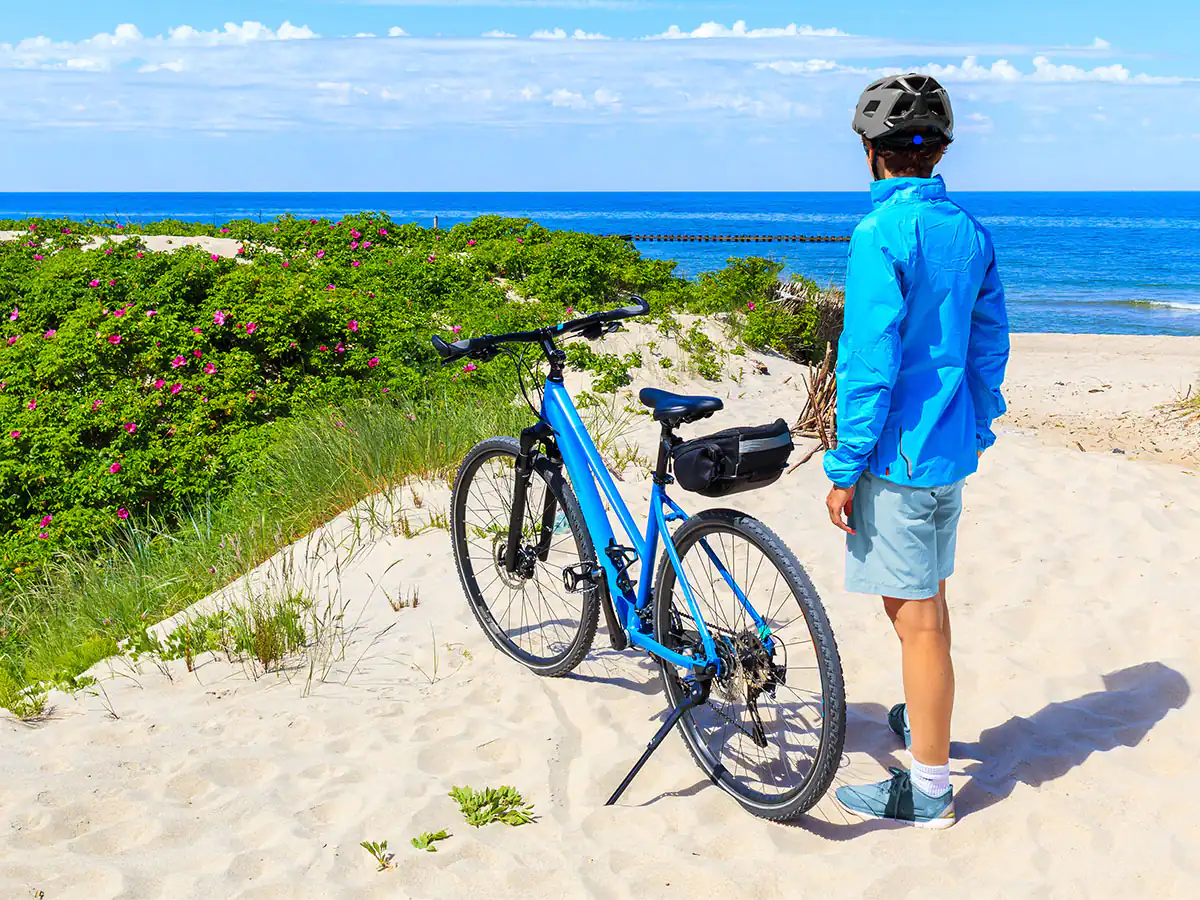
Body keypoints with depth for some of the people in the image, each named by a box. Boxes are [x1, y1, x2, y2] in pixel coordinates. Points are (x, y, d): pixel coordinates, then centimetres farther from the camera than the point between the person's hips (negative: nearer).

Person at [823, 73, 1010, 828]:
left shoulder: (881, 233, -17)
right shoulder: (970, 231, 7)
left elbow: (870, 361, -20)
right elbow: (990, 346, 13)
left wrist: (846, 468, -14)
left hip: (901, 454, -8)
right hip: (953, 451, 8)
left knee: (915, 615, 0)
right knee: (928, 598, 25)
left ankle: (928, 791, 11)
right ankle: (926, 718, 45)